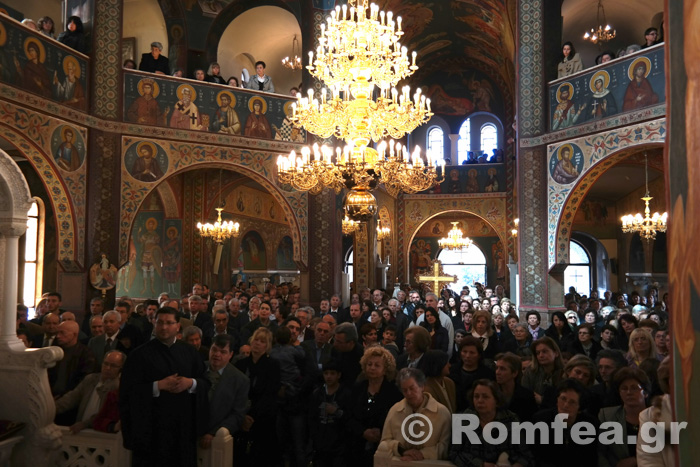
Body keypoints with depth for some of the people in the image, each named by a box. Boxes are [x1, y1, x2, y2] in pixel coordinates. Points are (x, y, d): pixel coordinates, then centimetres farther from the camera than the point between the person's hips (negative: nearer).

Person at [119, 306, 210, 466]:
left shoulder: (189, 352, 6)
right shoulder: (140, 354, -5)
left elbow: (206, 382, 5)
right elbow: (129, 390, -10)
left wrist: (191, 383, -14)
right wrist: (159, 385, -19)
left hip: (183, 424, 3)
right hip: (152, 425, -3)